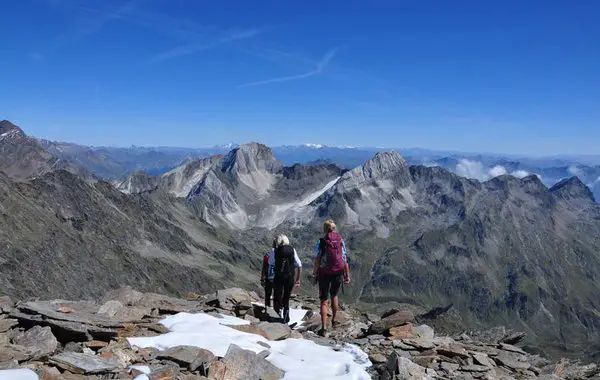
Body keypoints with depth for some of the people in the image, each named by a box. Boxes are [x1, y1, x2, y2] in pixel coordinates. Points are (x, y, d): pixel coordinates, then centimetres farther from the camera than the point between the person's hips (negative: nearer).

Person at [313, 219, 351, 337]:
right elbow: (345, 259, 0)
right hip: (338, 273, 3)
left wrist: (314, 272, 4)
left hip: (324, 273, -3)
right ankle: (334, 320, 37)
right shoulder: (341, 241, 0)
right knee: (334, 295, 26)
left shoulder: (321, 242, -8)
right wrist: (347, 275, 5)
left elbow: (318, 259, -11)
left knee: (324, 300, 4)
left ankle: (324, 328, -3)